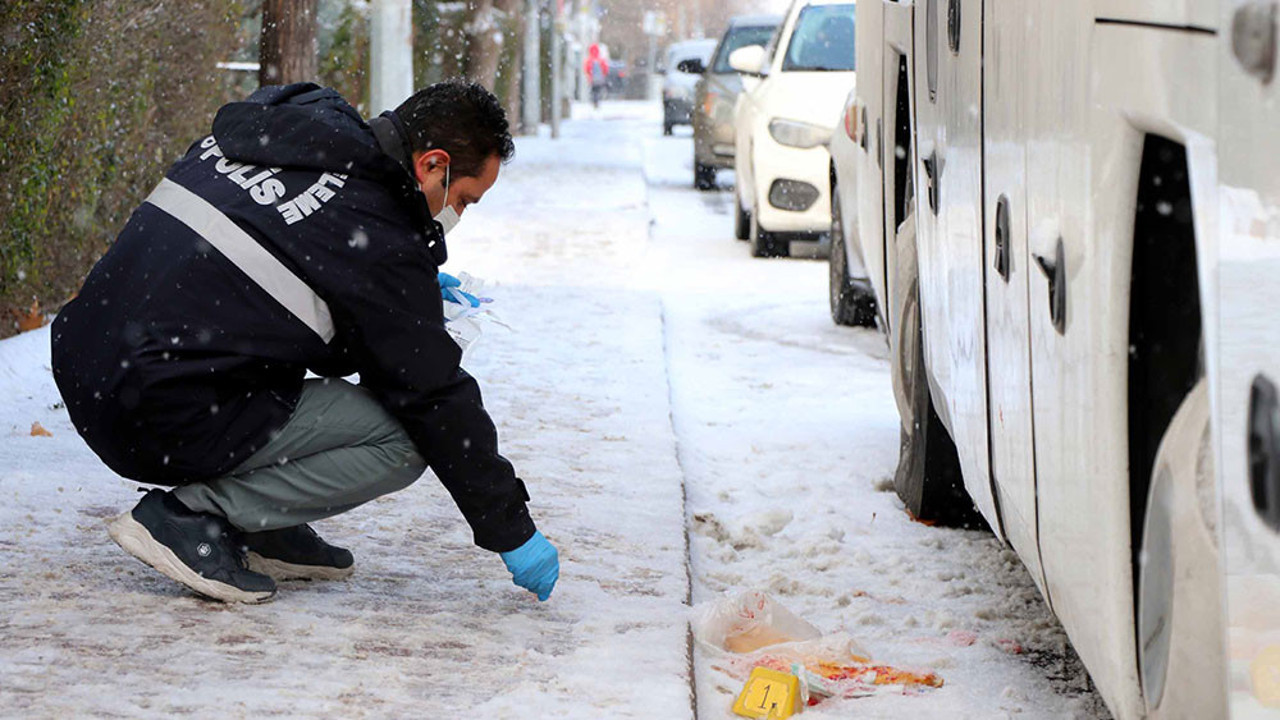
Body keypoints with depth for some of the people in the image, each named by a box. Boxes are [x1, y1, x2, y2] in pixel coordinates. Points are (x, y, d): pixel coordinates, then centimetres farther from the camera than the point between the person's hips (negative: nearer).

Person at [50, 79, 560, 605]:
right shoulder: (380, 241, -11)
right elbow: (438, 398, -6)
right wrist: (512, 533, 4)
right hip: (165, 425, -9)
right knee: (405, 441, -3)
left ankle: (261, 532, 16)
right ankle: (188, 516, -6)